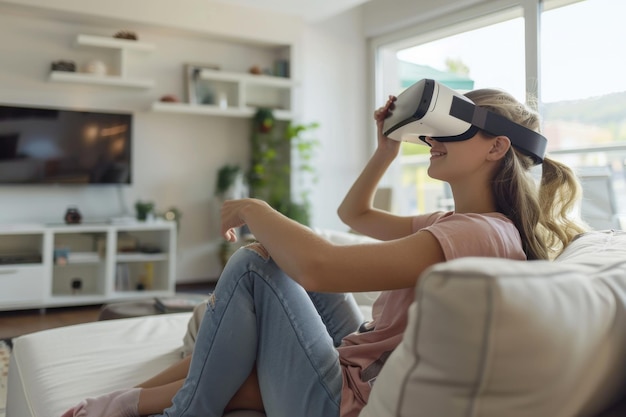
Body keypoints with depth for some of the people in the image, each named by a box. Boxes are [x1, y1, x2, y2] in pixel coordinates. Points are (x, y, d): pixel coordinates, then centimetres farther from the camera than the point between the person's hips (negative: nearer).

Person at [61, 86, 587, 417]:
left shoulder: (485, 234, -22)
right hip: (361, 362, 10)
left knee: (253, 266, -10)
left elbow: (318, 266, -32)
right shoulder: (455, 224, 10)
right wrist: (387, 150, 11)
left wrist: (253, 209, -15)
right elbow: (354, 214, 24)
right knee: (269, 256, 12)